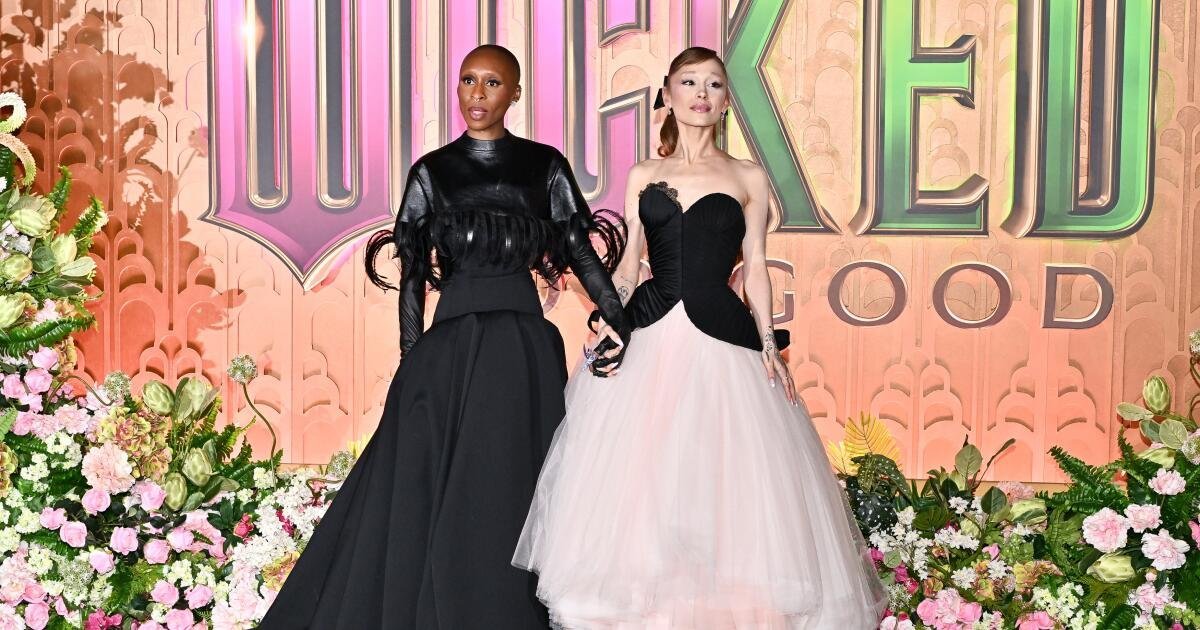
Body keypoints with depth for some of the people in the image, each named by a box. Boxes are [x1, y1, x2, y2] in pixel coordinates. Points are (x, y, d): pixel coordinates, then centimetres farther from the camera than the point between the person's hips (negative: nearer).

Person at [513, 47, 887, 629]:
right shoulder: (643, 176, 13)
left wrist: (768, 344, -4)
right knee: (637, 480, -1)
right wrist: (607, 320, -4)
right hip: (648, 337, 2)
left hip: (722, 341, -1)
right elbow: (628, 263, 11)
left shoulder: (748, 178, 9)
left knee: (726, 483, -4)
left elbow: (754, 268, 6)